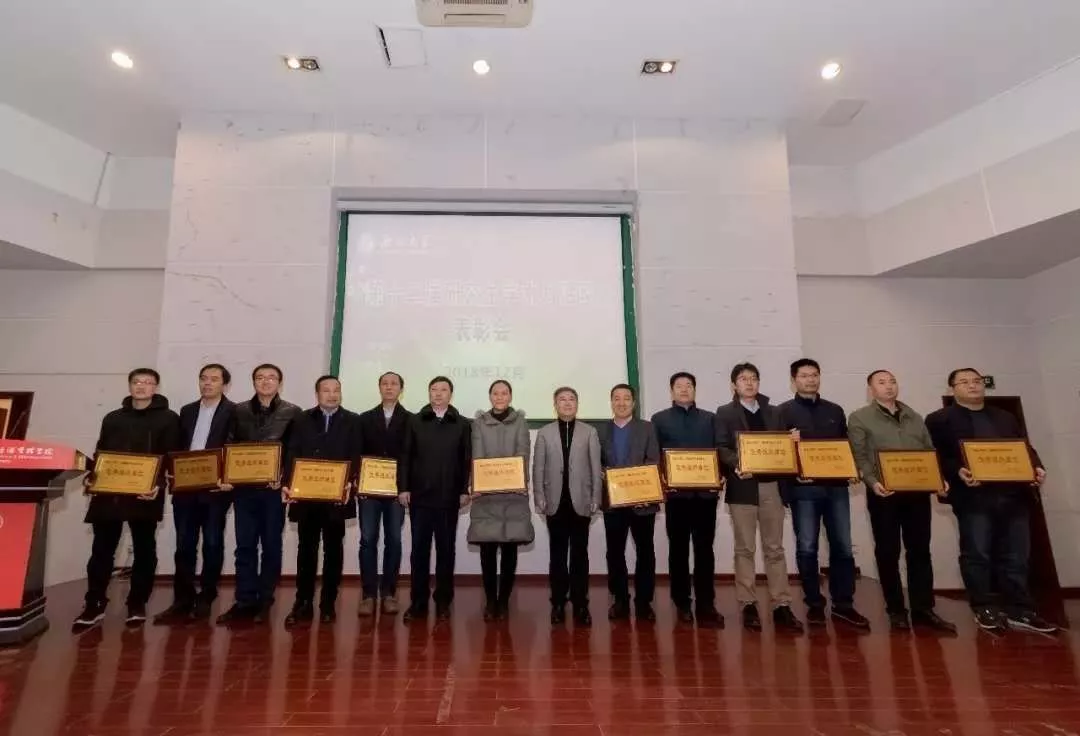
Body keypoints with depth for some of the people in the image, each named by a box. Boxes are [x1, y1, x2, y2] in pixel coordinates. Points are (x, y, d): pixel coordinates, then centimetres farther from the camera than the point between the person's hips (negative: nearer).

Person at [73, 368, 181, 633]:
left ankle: (137, 605, 18)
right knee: (102, 549, 7)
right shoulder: (113, 418, 16)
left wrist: (159, 484, -20)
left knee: (144, 550, 6)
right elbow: (100, 453, 17)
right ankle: (94, 605, 20)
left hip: (145, 494, -3)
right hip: (108, 492, 4)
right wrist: (91, 477, -2)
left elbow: (172, 457, -6)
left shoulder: (168, 419, 1)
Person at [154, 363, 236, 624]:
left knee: (212, 544, 5)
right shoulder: (187, 411, 13)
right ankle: (182, 601, 17)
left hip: (215, 488, -4)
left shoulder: (234, 412, -4)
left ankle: (205, 599, 17)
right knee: (184, 545, 8)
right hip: (185, 487, 5)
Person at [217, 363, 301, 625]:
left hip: (274, 488, -2)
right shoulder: (239, 411, 8)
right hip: (244, 487, 2)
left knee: (271, 546, 7)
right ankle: (245, 601, 16)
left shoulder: (293, 413, 0)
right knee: (245, 546, 6)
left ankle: (264, 602, 18)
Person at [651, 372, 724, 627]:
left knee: (705, 550, 3)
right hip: (676, 493, -1)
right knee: (678, 550, 8)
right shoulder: (660, 419, 7)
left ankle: (706, 606, 9)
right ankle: (682, 604, 19)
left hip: (705, 492, 1)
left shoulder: (709, 419, 13)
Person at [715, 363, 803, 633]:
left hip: (771, 485, 3)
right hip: (742, 486, -3)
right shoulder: (725, 413, 4)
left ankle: (781, 605, 12)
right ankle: (748, 605, 12)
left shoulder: (774, 412, 15)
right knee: (745, 549, 4)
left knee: (775, 548, 7)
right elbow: (721, 448, -6)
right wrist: (738, 464, -23)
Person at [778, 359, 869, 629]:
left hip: (836, 487, 4)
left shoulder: (835, 411, 15)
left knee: (843, 546, 5)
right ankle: (814, 604, 14)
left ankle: (843, 605, 17)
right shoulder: (784, 411, 2)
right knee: (807, 548, 2)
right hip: (803, 488, -3)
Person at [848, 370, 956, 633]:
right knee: (888, 552, 3)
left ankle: (923, 610, 13)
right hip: (884, 493, -4)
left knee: (920, 550, 6)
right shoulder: (859, 418, 0)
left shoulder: (914, 418, 17)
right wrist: (872, 482, -21)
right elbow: (860, 456, -7)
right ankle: (896, 610, 12)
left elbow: (930, 452, 15)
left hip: (918, 492, 4)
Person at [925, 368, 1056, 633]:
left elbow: (1025, 448, 19)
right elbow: (936, 455, -5)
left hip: (1013, 494, 5)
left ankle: (1020, 611, 16)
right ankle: (985, 609, 10)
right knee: (977, 555, 0)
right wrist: (958, 472, -21)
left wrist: (1037, 468, -1)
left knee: (1016, 557, 7)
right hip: (973, 496, -5)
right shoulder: (940, 420, 2)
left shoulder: (1006, 418, 21)